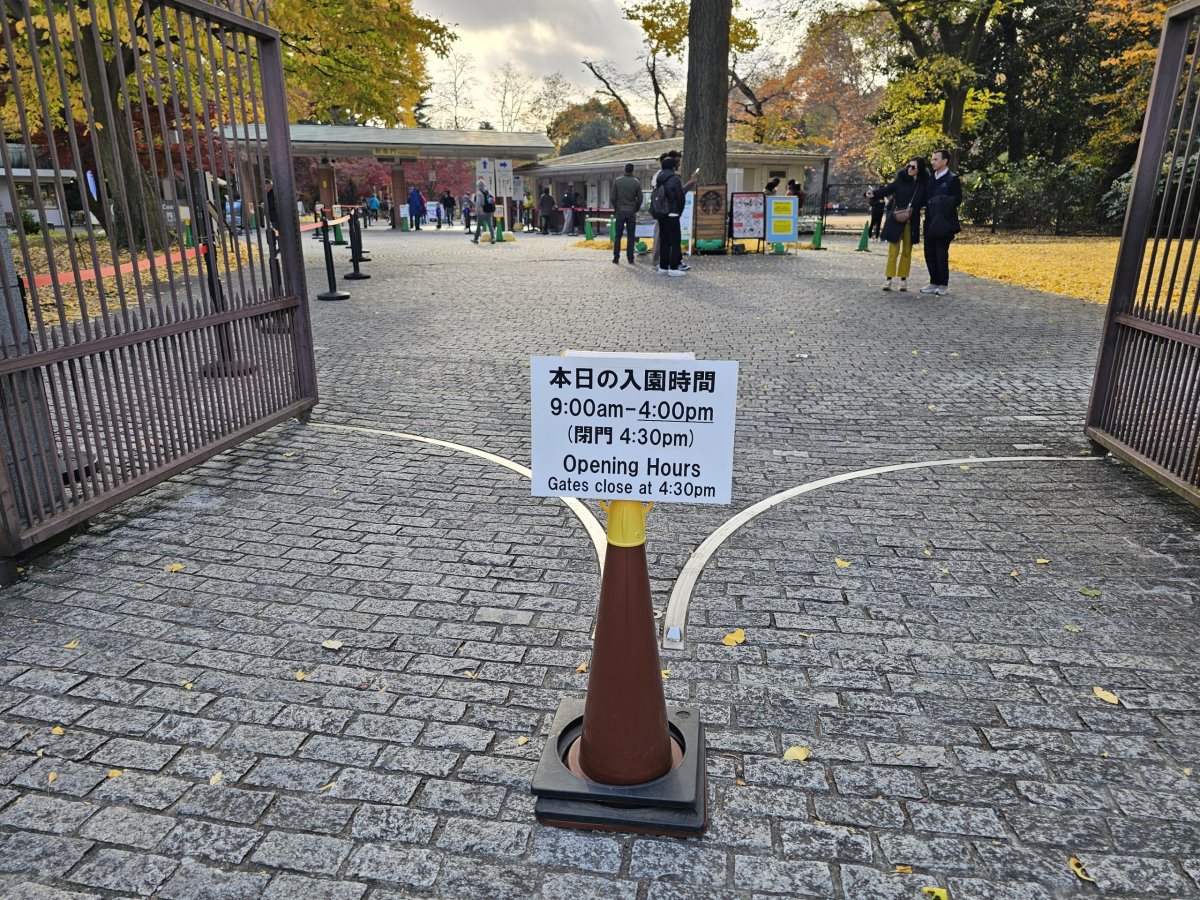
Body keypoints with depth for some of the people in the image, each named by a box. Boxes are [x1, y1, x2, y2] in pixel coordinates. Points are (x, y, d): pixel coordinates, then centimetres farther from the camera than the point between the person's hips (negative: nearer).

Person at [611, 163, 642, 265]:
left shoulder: (617, 181, -2)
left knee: (618, 236, 7)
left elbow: (613, 198, -1)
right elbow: (640, 199, -1)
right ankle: (630, 259, 1)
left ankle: (616, 258, 3)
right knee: (631, 237, 4)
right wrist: (635, 210, 13)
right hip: (631, 213, 0)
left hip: (620, 212, 0)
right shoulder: (636, 182, -3)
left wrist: (616, 209, 12)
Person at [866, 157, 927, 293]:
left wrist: (913, 209, -9)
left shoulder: (924, 183, 1)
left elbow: (924, 201, 8)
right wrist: (874, 193, -28)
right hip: (896, 220, -1)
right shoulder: (901, 179, -2)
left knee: (907, 251, 8)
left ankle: (903, 279, 15)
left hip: (912, 222, 2)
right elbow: (888, 189, -12)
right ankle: (889, 279, 0)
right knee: (893, 250, -3)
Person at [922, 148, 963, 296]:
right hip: (930, 222, 6)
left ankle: (943, 285, 4)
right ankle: (934, 282, 16)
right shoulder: (931, 179, 15)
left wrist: (941, 201, -17)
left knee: (941, 254, -4)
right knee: (929, 253, 6)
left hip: (944, 223, -6)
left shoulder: (952, 179, -4)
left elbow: (957, 199, -10)